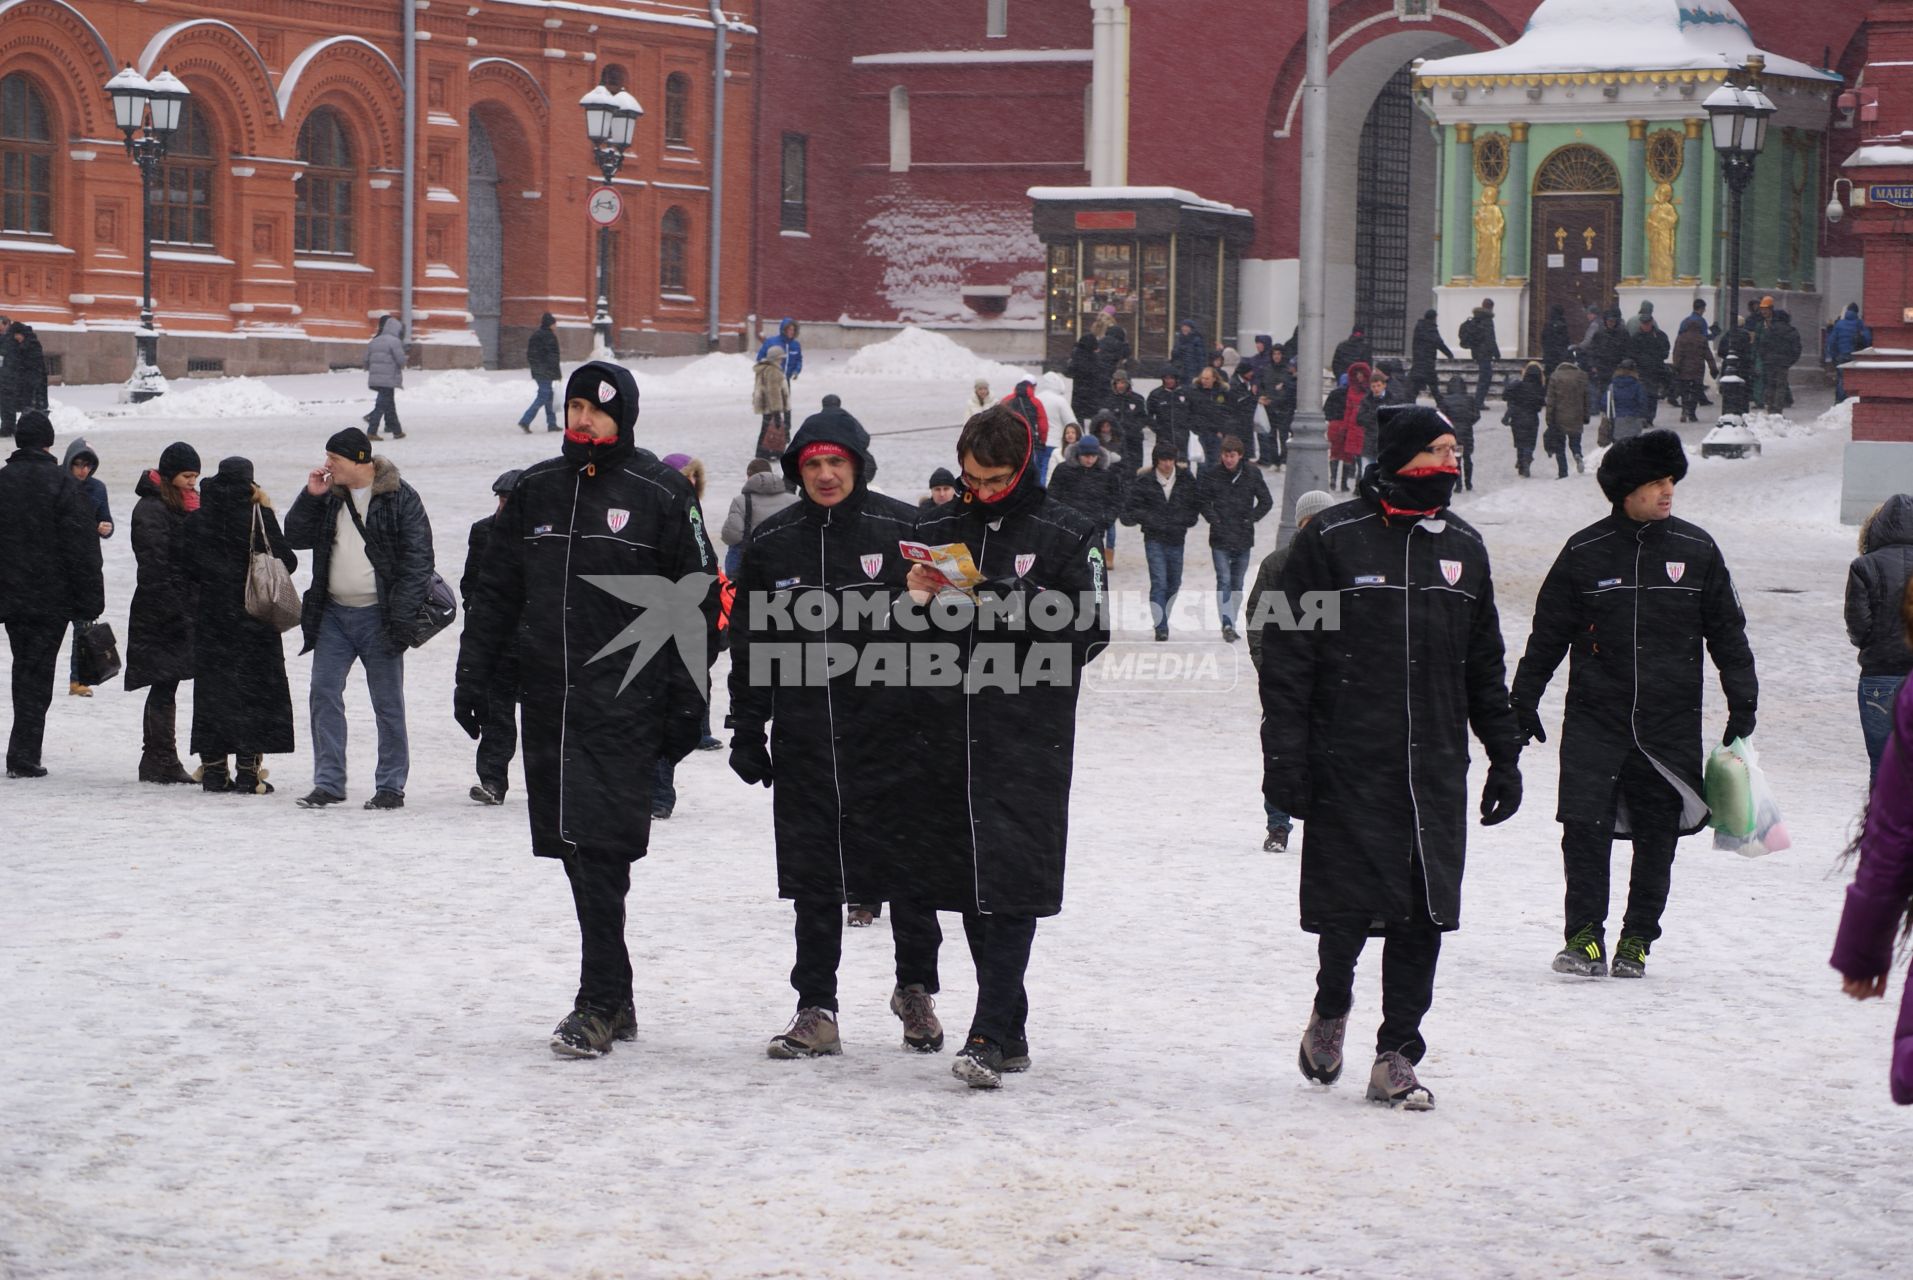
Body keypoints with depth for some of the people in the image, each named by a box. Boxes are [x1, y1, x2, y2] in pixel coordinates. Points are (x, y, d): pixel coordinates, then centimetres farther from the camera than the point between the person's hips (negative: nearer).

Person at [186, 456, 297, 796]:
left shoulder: (196, 521, -1)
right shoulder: (255, 520, -12)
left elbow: (188, 568, 5)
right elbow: (287, 562, -7)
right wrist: (268, 512, -1)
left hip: (208, 620, 3)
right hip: (253, 624, -3)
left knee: (211, 690, 11)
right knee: (253, 691, 3)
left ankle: (212, 769, 12)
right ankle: (248, 772, -1)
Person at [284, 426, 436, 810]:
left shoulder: (400, 499, -7)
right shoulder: (330, 496, 10)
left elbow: (417, 559, -10)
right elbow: (294, 537, 12)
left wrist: (402, 617, -16)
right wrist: (310, 496, -2)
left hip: (378, 616, -5)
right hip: (333, 613, 5)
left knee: (388, 703, 1)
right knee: (324, 694, 0)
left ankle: (391, 785, 8)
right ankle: (328, 782, 6)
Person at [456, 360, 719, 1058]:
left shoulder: (662, 495, -1)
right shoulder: (535, 491, 12)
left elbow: (697, 603, -2)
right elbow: (494, 592, 17)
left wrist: (685, 705, -6)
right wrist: (473, 678, 11)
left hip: (624, 702, -5)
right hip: (547, 699, 5)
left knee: (598, 848, -12)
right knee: (578, 851, 7)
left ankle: (598, 1005, -10)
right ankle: (615, 1000, 17)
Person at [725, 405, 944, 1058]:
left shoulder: (905, 529, -2)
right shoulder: (771, 542, 7)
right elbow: (749, 643, 12)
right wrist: (747, 732, 8)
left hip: (892, 729, -2)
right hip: (804, 738, 3)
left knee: (905, 864, 4)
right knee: (813, 879, 5)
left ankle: (916, 989, 24)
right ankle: (816, 1009, 13)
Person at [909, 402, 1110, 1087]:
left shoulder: (1065, 535, 1)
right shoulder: (937, 529, 13)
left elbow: (1090, 631, -5)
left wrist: (1009, 605, -16)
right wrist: (917, 598, -5)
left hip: (1028, 739, -5)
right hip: (950, 730, 5)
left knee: (1012, 885, -10)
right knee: (967, 880, 7)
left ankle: (990, 1036, -13)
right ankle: (1011, 1030, 17)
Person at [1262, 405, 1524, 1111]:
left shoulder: (1463, 546, 13)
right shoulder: (1330, 540, -3)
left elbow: (1485, 662, 20)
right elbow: (1286, 655, -3)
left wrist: (1504, 753, 17)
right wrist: (1284, 754, -9)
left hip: (1437, 773, 4)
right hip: (1347, 767, -4)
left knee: (1425, 916, 1)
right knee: (1348, 908, -5)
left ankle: (1396, 1056, 13)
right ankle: (1331, 1007, 26)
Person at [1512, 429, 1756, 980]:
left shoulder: (1697, 550, 4)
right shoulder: (1585, 552, 1)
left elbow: (1728, 631, 11)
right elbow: (1548, 631, 9)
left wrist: (1742, 702, 7)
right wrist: (1524, 700, 10)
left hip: (1671, 722, 1)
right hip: (1595, 719, -1)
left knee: (1657, 836, 4)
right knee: (1584, 826, -11)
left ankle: (1638, 939, 16)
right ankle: (1584, 937, -2)